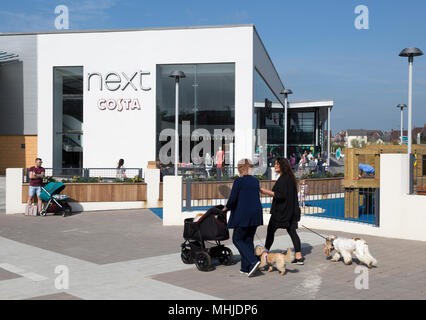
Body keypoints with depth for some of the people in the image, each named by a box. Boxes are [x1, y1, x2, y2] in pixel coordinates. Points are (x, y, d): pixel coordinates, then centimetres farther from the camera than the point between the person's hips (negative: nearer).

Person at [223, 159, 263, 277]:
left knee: (237, 239, 5)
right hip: (256, 214, 7)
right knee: (248, 240, 13)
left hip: (242, 215, -7)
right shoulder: (256, 181, 9)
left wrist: (226, 208, 7)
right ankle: (246, 268, 13)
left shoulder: (238, 181, -11)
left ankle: (253, 261, -11)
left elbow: (232, 199, -13)